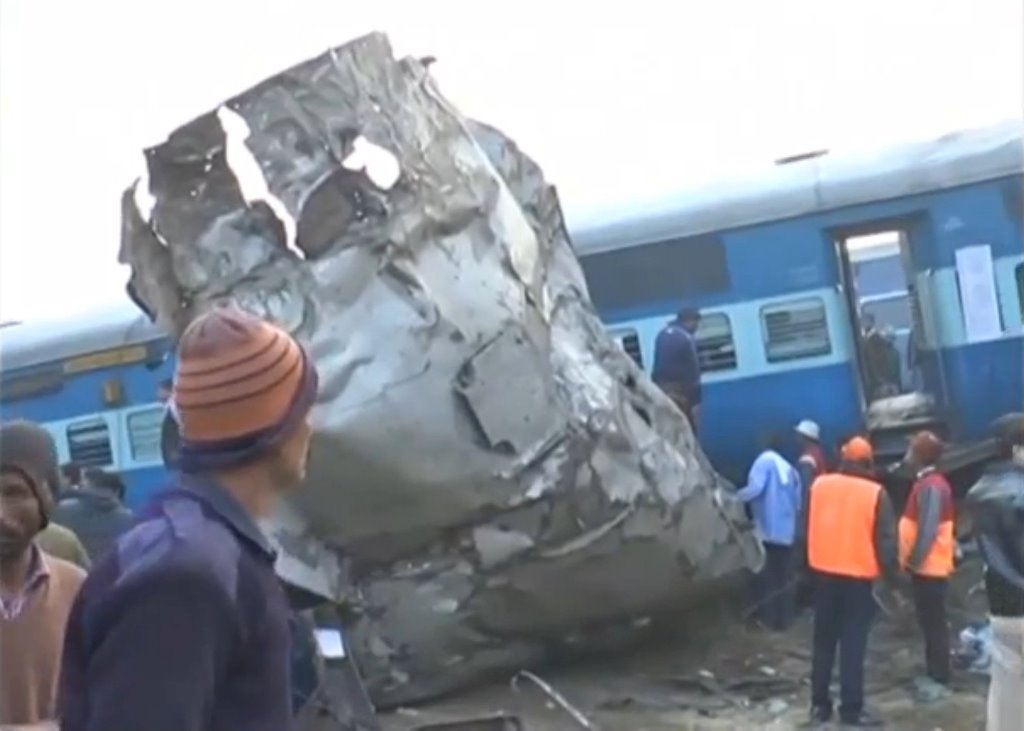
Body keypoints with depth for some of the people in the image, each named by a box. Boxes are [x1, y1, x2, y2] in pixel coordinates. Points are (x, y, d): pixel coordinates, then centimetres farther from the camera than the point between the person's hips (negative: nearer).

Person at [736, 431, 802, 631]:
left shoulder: (765, 460, -5)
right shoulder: (790, 468, 14)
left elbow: (755, 488, -20)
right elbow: (798, 503, 14)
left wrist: (735, 498, -10)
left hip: (767, 530, -6)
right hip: (786, 532, 6)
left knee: (765, 577, 0)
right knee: (782, 578, 10)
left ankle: (768, 618, 0)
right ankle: (783, 619, 11)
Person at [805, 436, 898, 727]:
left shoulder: (819, 485, 1)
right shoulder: (875, 494, -10)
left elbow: (806, 528, 10)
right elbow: (886, 540, -8)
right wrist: (891, 572, 2)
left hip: (824, 572, 4)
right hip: (859, 577, -4)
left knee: (824, 641, 12)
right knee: (853, 645, 2)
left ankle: (819, 704, 16)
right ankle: (851, 709, 5)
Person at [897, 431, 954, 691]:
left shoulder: (930, 486, -20)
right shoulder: (929, 483, 10)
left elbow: (928, 530, -25)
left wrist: (914, 560, -17)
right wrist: (913, 560, 16)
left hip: (928, 566, -10)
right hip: (928, 565, 10)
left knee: (934, 623, -2)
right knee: (930, 622, 16)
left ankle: (939, 676, 4)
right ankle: (934, 671, 24)